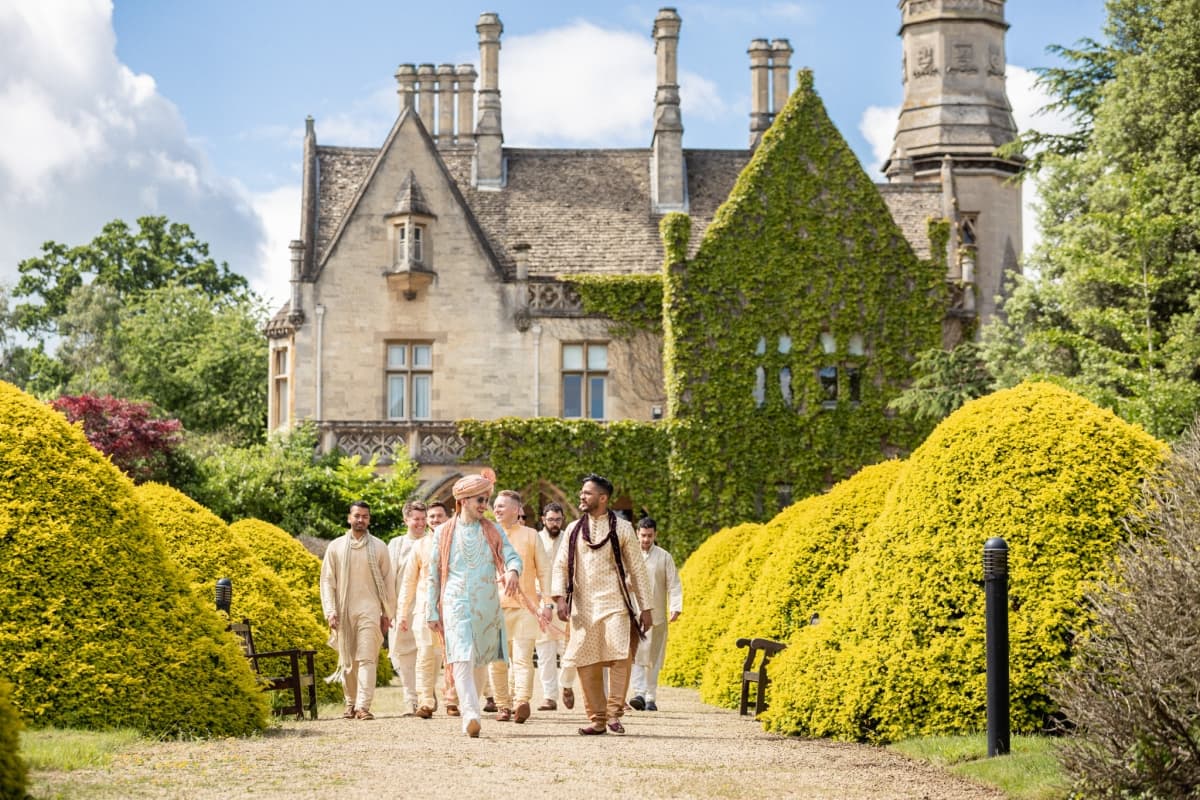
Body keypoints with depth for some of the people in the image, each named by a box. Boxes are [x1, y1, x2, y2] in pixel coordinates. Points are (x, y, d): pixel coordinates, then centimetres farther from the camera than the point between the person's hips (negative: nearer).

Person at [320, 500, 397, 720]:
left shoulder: (378, 547, 7)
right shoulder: (336, 547, 8)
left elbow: (387, 581, 10)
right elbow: (327, 581, 8)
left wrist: (387, 613, 6)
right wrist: (330, 610, -2)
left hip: (369, 610, -2)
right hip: (344, 611, 2)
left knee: (367, 659, -12)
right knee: (347, 661, 7)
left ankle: (364, 706, -19)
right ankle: (350, 704, 17)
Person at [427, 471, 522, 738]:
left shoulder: (493, 531, 9)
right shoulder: (444, 533, 6)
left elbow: (512, 555, -3)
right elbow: (434, 575, 9)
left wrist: (512, 571, -28)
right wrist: (433, 612, 5)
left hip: (488, 606, 3)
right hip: (456, 604, -3)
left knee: (480, 662, 8)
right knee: (462, 660, -17)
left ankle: (469, 712, 22)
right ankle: (471, 715, -29)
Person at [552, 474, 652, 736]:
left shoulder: (622, 528, 4)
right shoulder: (574, 530, 12)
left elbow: (637, 569, 6)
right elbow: (560, 565, 11)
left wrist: (645, 608, 2)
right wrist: (560, 597, -5)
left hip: (614, 604, -3)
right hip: (582, 606, 3)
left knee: (620, 656, -18)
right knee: (587, 663, 0)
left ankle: (614, 713, -10)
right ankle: (597, 719, 8)